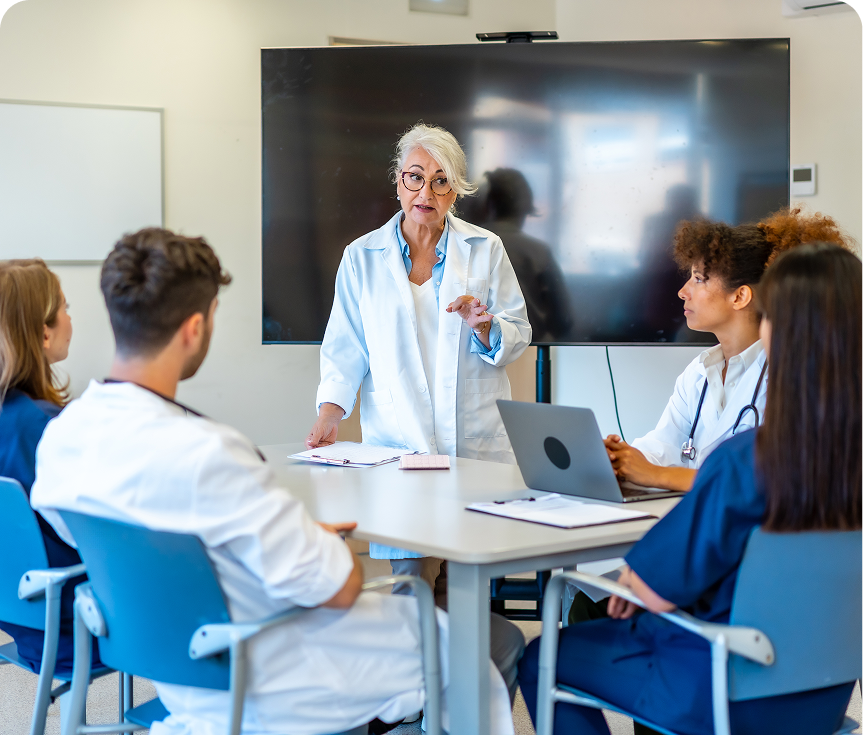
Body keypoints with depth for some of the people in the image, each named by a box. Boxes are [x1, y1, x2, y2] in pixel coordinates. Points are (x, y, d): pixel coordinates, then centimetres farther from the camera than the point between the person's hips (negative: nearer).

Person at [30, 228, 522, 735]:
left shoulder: (58, 437, -7)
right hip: (266, 693, -8)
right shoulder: (204, 454, -34)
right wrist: (336, 550, 0)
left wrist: (302, 535, 8)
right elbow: (337, 589, -26)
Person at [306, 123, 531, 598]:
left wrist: (482, 326, -10)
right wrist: (330, 413, -4)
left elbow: (517, 339, 10)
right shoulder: (363, 257, 9)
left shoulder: (485, 249, 9)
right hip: (398, 444, 0)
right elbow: (345, 348, 10)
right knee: (410, 581, -9)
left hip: (478, 444, 0)